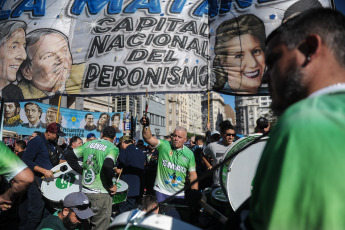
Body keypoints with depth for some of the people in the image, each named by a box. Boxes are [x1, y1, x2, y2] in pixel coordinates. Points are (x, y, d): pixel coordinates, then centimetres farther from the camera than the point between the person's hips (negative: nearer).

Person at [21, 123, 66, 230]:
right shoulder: (36, 141, -11)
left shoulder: (53, 145, 15)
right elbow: (26, 161, -17)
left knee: (47, 213, 12)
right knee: (36, 215, -6)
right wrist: (44, 171, -23)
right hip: (37, 182, -8)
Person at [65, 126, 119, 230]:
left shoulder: (88, 144, 9)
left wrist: (81, 171, 13)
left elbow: (69, 156, 8)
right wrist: (111, 186, -12)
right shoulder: (113, 148, -9)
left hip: (84, 192, 6)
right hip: (101, 194, -6)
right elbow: (107, 166, -25)